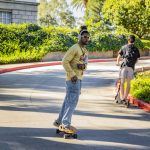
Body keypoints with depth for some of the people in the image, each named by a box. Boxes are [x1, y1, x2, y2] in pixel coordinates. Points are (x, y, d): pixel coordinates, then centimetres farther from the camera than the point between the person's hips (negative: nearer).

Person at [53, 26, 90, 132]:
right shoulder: (74, 48, -12)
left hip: (79, 78, 9)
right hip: (73, 78, -9)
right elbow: (65, 61, -17)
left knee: (69, 100, 14)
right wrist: (72, 74, -22)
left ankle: (59, 121, 22)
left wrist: (83, 66, -6)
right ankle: (66, 123, -3)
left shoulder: (85, 50, 16)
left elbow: (85, 62, 19)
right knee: (73, 100, -9)